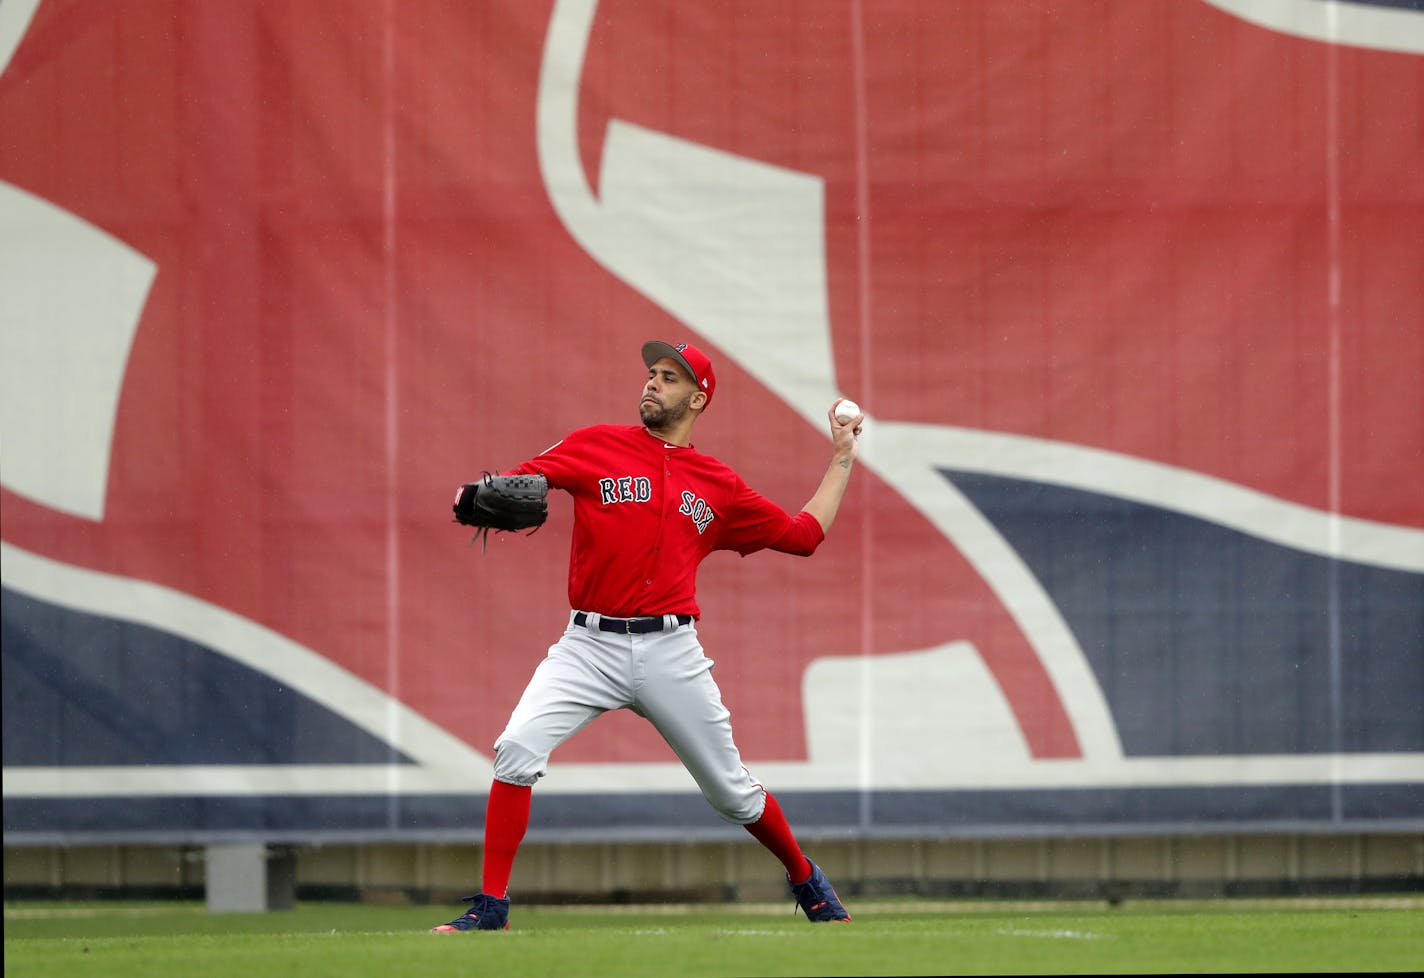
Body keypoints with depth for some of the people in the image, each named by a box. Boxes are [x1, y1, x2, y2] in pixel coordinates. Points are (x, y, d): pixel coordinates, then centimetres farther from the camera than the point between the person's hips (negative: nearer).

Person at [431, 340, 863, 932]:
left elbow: (804, 534, 19)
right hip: (589, 646, -1)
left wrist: (842, 459, 20)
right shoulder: (596, 446, 7)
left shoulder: (718, 486, 12)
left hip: (671, 653, 1)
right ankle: (490, 907, -15)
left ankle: (806, 881, 35)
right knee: (517, 749, -22)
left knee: (730, 790, 8)